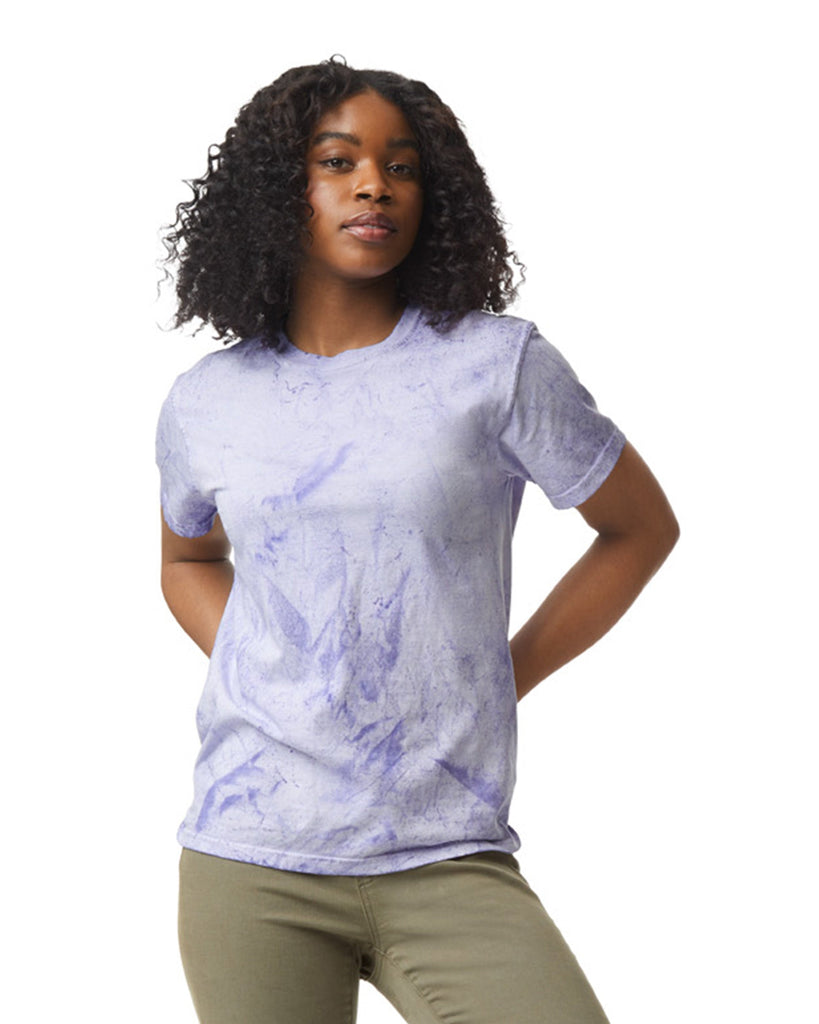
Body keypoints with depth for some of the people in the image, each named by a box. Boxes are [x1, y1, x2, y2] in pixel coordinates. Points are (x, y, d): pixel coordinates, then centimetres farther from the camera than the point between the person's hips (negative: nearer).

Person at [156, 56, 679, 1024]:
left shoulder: (500, 365, -2)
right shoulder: (203, 405, 7)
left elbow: (640, 528, 10)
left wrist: (505, 679, 4)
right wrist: (248, 670, 8)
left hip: (449, 862, -2)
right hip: (248, 864, 2)